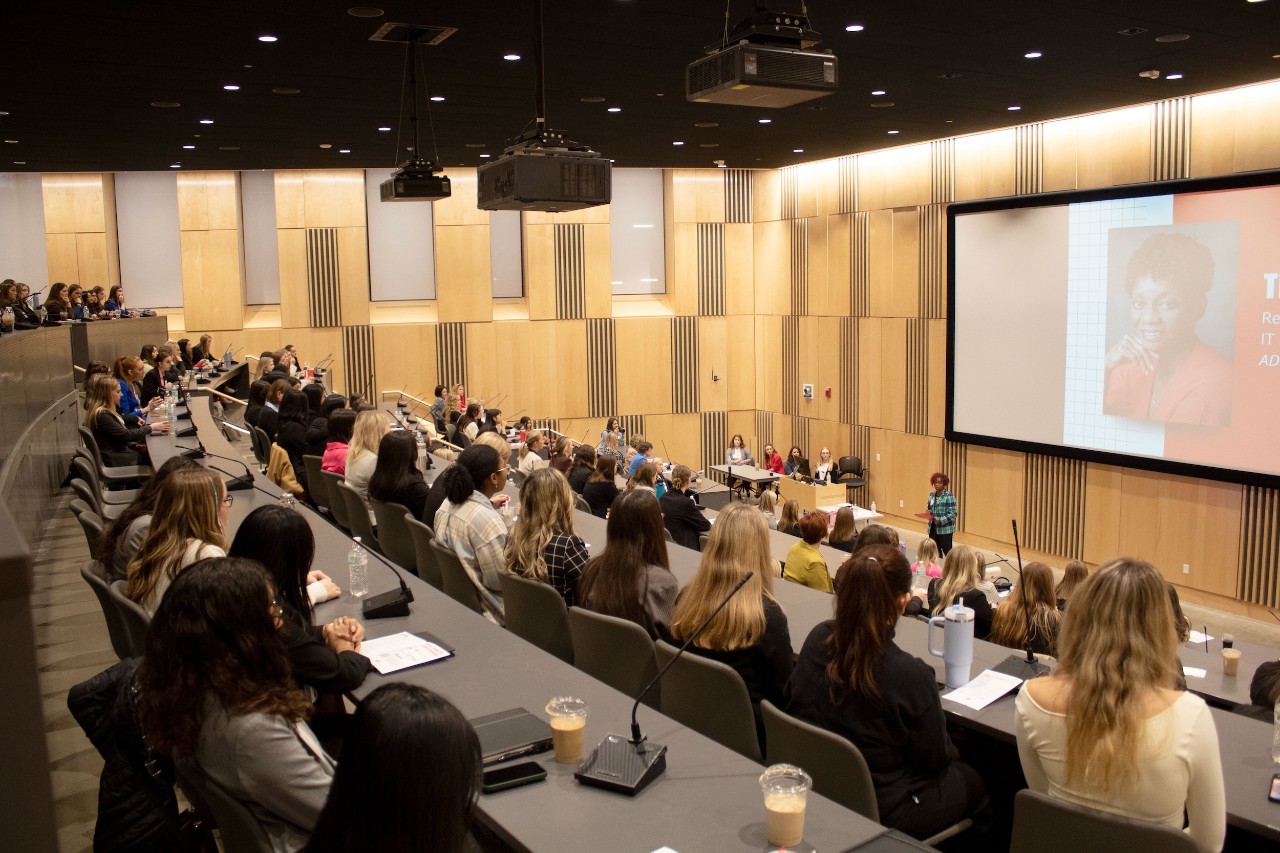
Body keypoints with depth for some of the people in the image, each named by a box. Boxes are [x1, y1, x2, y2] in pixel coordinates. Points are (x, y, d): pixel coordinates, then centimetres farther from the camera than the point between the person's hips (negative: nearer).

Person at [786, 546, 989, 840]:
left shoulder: (817, 639, -14)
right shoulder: (911, 675, -30)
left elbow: (794, 702, 3)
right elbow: (935, 758, -15)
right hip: (882, 812, -6)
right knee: (973, 782, 24)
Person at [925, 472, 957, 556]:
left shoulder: (949, 496, -11)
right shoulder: (931, 495, 10)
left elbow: (953, 513, -15)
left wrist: (940, 520, -24)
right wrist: (929, 514, -2)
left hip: (945, 529, -6)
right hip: (933, 528, 6)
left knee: (947, 551, -2)